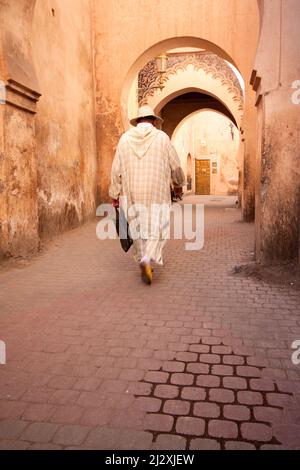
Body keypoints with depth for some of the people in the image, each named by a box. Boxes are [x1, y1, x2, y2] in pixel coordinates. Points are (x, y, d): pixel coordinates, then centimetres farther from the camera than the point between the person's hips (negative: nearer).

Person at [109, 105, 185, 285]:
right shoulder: (162, 137, -1)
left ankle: (144, 263, 21)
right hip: (156, 192, -2)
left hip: (132, 193, 3)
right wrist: (179, 184, 21)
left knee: (138, 227, 15)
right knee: (156, 227, 2)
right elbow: (175, 166, 4)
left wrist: (115, 194, 10)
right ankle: (147, 260, -19)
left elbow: (116, 169, 3)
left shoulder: (125, 138, 4)